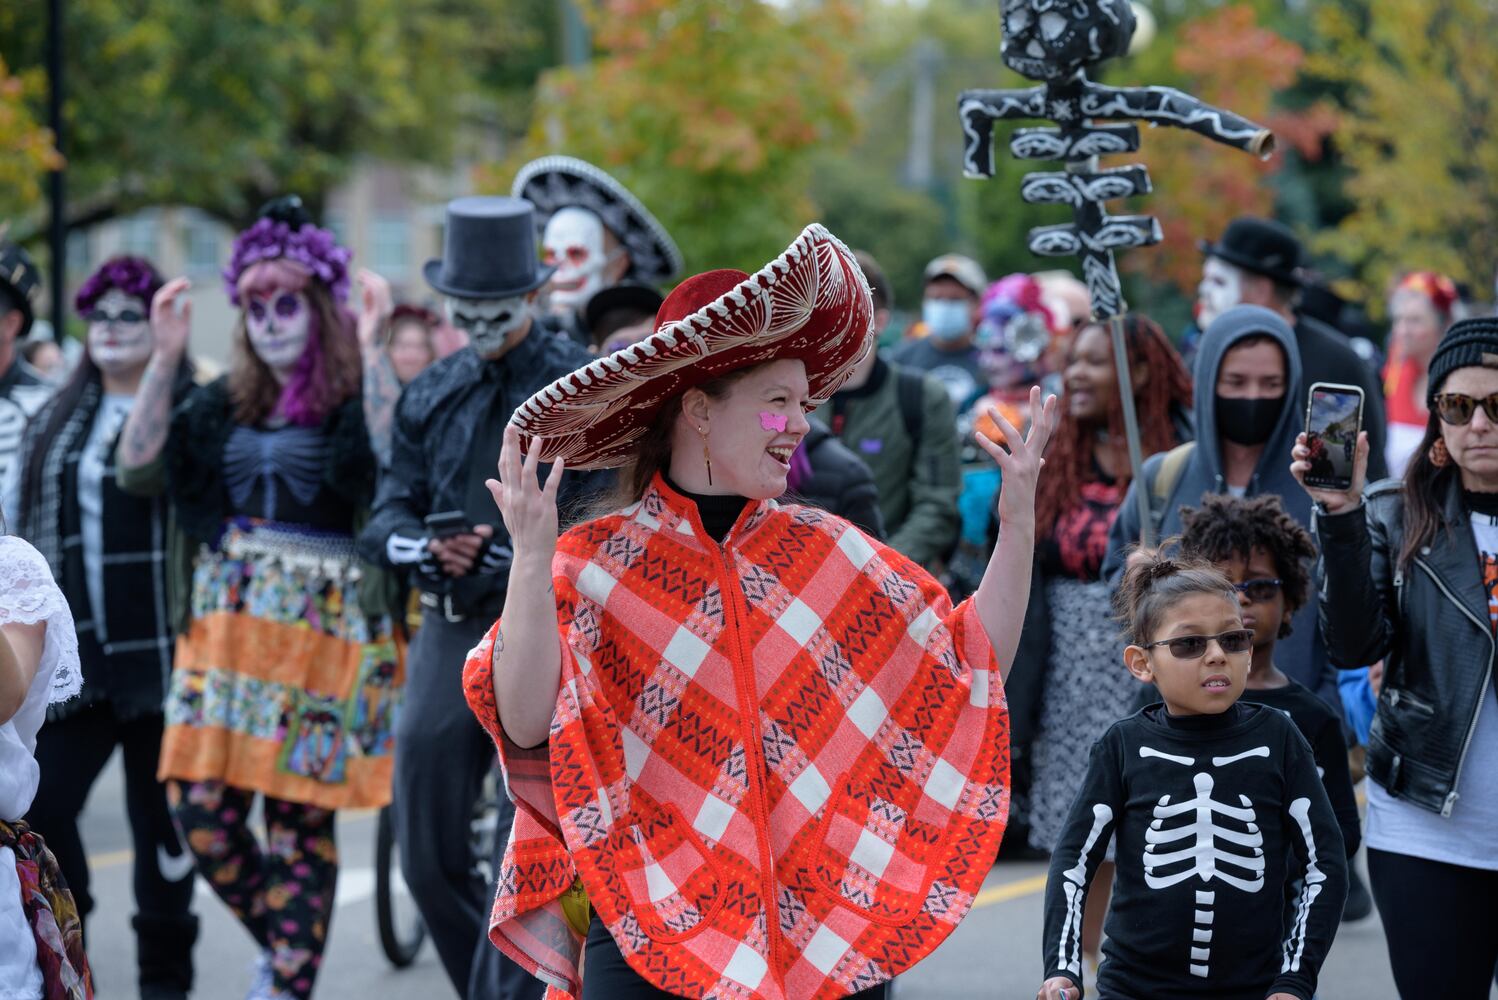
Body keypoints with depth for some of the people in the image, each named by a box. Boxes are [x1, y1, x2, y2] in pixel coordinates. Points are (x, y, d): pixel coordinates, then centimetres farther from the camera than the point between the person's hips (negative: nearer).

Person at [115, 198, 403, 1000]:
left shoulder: (358, 405, -3)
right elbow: (137, 469, 4)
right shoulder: (223, 407, 12)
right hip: (225, 624, 5)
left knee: (300, 815, -1)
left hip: (324, 627, -5)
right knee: (202, 807, 1)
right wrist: (164, 359, -1)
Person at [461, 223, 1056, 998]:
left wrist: (1018, 520, 1)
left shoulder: (828, 552, 8)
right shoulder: (596, 564, -2)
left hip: (830, 923, 3)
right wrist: (531, 561, -24)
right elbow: (526, 724, -14)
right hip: (651, 930, -3)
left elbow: (975, 667, 9)